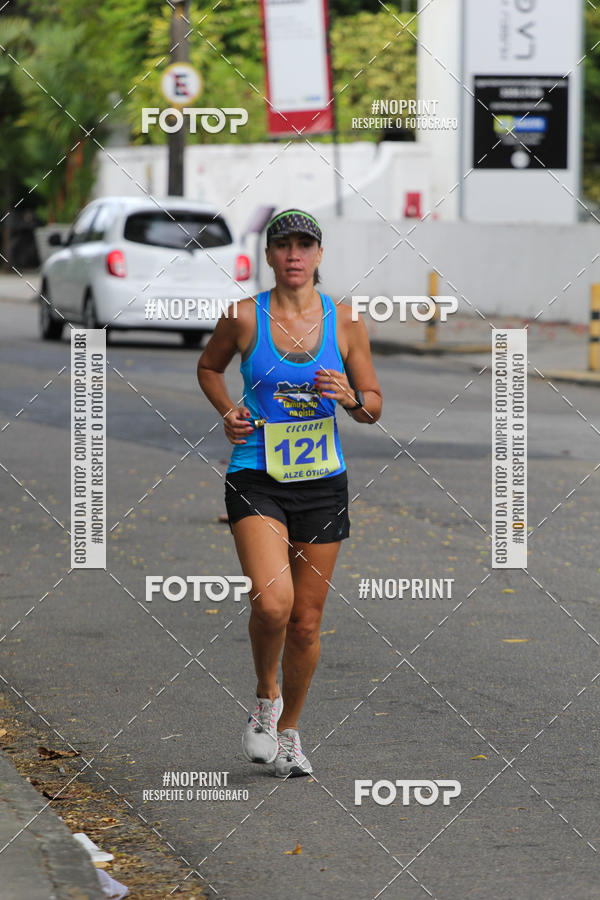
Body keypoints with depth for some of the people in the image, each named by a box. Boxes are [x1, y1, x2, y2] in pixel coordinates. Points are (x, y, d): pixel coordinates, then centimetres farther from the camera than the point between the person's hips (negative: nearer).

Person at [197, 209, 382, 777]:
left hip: (322, 483, 2)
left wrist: (349, 396, -13)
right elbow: (208, 366, 17)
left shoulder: (345, 323, 0)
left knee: (306, 622, 7)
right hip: (255, 480, -2)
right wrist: (228, 410, -1)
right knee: (271, 603, -23)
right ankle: (265, 698, 6)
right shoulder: (243, 317, -3)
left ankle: (288, 730, 28)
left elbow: (374, 407, 8)